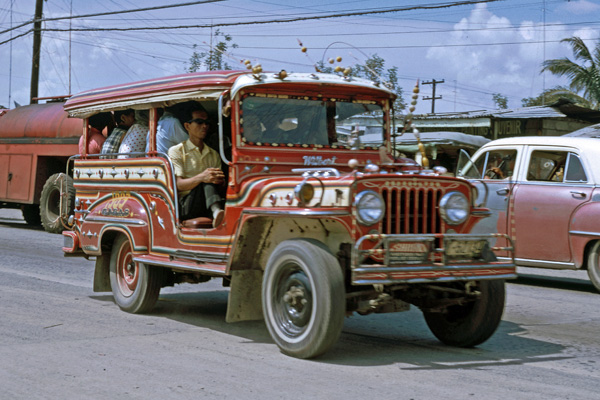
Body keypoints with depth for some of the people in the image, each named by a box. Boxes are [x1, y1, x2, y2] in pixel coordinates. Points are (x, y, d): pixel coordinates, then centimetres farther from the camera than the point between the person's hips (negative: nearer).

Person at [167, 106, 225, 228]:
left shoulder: (213, 154, 22)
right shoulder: (176, 151, 7)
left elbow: (221, 182, 12)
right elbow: (178, 184, -7)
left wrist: (220, 180, -15)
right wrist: (201, 178, -27)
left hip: (208, 207, 4)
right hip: (184, 206, -4)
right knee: (206, 180, -29)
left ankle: (217, 213, -52)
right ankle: (216, 211, -50)